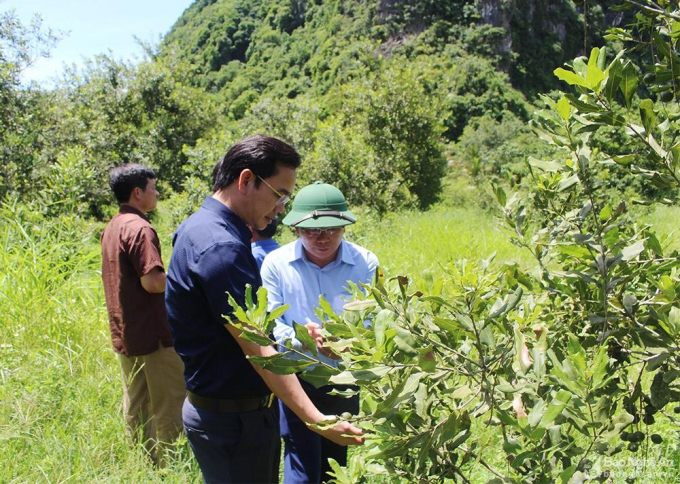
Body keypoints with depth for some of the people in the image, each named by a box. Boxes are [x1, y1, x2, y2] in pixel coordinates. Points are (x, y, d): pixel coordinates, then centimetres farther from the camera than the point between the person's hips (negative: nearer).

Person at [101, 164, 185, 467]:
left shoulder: (113, 227, 13)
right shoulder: (139, 228, -17)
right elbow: (152, 281, -24)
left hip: (124, 333, 9)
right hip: (153, 333, -9)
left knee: (136, 406, 16)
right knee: (168, 407, 1)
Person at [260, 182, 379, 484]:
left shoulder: (365, 263, -7)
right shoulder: (276, 263, -11)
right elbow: (269, 325, -12)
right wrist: (306, 338, -31)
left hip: (345, 381, 2)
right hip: (296, 380, -2)